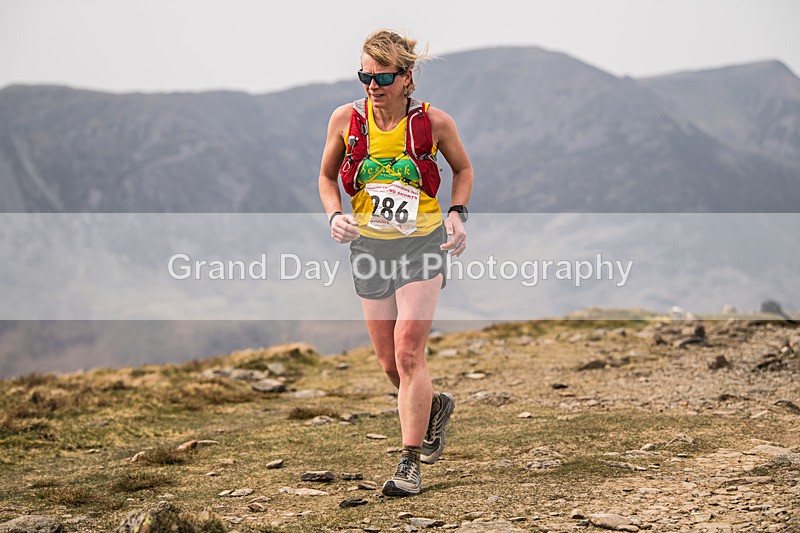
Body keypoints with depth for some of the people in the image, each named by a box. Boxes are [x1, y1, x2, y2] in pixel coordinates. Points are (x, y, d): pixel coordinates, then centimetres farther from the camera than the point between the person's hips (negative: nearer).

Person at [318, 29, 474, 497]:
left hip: (422, 246, -3)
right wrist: (335, 215, -8)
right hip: (369, 246, 3)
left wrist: (457, 214, -6)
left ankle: (411, 464, -6)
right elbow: (327, 176, 11)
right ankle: (435, 406, 41)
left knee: (408, 355, -14)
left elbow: (463, 169, 10)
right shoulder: (346, 120, -5)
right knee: (390, 362, 8)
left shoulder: (434, 122, -9)